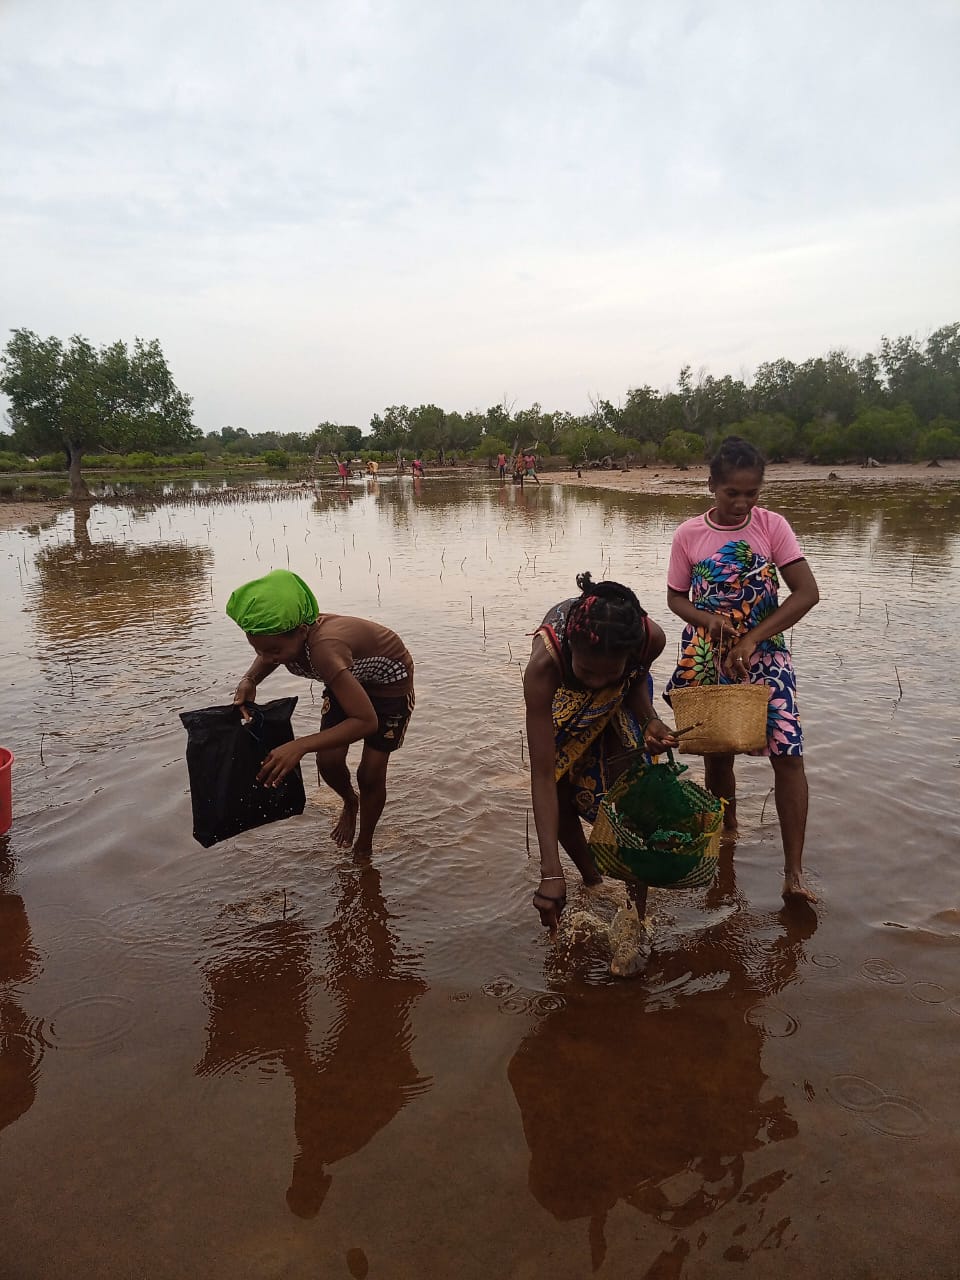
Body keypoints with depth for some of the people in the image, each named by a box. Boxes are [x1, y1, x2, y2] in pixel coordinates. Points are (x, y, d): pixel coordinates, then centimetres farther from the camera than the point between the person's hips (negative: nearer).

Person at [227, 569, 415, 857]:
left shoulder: (323, 648, -46)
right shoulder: (283, 637, -25)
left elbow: (367, 720, -46)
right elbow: (265, 657, 3)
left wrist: (300, 746, -53)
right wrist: (250, 681, -19)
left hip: (389, 682, -6)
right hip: (350, 678, 6)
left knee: (370, 774, -1)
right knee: (328, 761, -1)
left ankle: (364, 848, 26)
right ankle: (350, 802, 35)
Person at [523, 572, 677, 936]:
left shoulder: (650, 637, -39)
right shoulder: (544, 664, -46)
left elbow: (637, 679, -11)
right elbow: (542, 774, -45)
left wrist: (649, 721, -33)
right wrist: (551, 874, -49)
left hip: (621, 696, 1)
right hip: (563, 698, -1)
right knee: (559, 796, -5)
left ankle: (638, 915, 4)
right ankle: (592, 882, 23)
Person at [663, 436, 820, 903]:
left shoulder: (772, 526, -7)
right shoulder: (689, 535, -5)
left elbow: (807, 592, -12)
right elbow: (675, 598, 5)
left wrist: (751, 640, -19)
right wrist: (707, 619, -17)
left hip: (763, 653, -1)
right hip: (707, 657, 1)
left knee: (787, 754, -11)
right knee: (717, 752, 12)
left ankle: (794, 873, -2)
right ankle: (727, 833, 37)